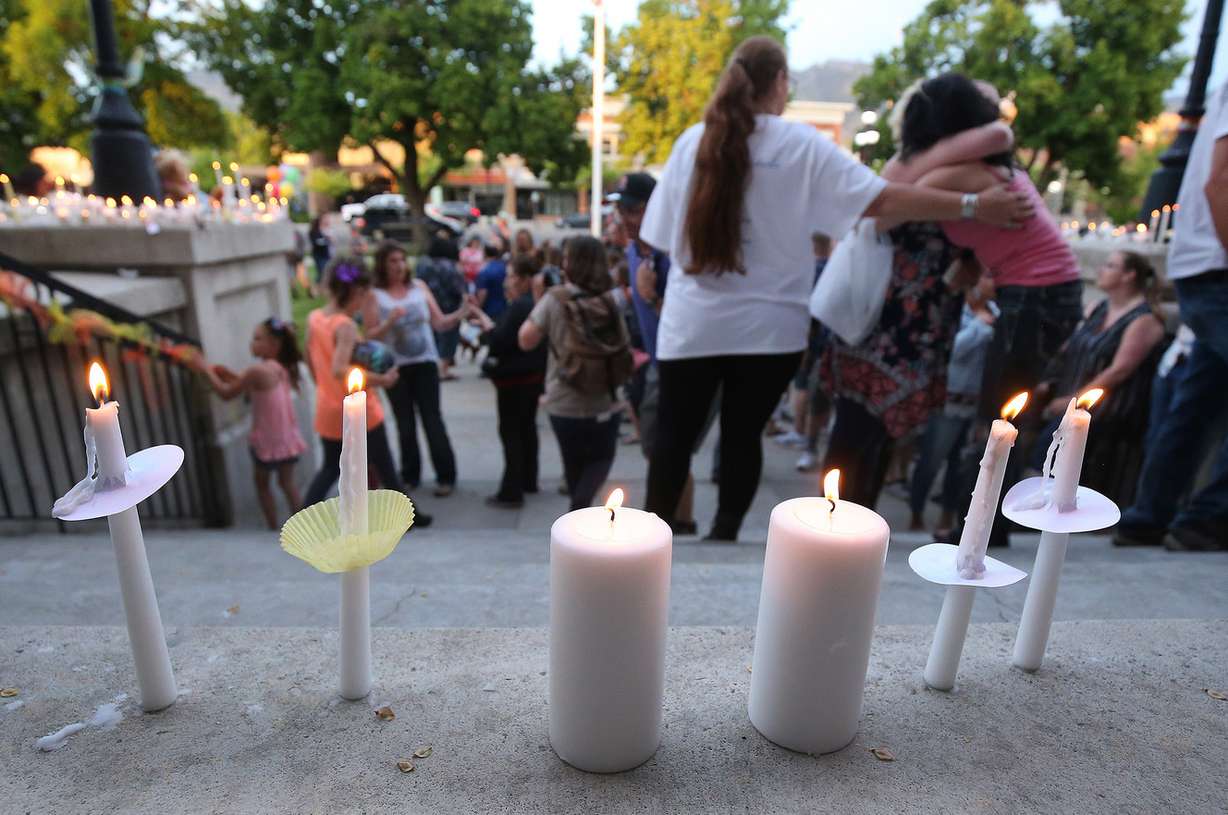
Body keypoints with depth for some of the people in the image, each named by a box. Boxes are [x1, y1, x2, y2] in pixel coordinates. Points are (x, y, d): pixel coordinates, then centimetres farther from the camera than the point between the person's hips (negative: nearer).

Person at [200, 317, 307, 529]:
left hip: (267, 440, -6)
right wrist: (228, 374, 9)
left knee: (261, 482, 14)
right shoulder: (281, 368, 6)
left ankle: (274, 528, 19)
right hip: (286, 437, 6)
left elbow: (226, 393, -8)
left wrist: (208, 371, 4)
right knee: (287, 482, 13)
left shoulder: (257, 370, -18)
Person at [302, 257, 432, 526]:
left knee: (330, 469, 21)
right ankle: (411, 514, 28)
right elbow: (339, 370, -34)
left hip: (328, 411, 6)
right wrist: (381, 379, -29)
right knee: (384, 468, 12)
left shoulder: (313, 318, 1)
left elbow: (312, 363, 12)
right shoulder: (346, 325, -21)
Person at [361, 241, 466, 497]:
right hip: (395, 367, 0)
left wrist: (460, 313, -14)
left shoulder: (419, 286, 3)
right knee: (405, 424, 10)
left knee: (432, 420, 1)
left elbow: (439, 323, 3)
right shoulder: (374, 295, -3)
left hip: (425, 363, 1)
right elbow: (370, 337, -6)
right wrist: (390, 322, -22)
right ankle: (410, 476, 24)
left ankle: (446, 476, 10)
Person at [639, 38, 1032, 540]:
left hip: (691, 324, 2)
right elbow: (882, 201, -10)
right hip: (766, 326, -1)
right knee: (742, 436, 12)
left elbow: (660, 235, 5)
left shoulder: (692, 141, 4)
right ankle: (724, 532, 20)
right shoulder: (802, 144, -3)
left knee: (675, 435, 12)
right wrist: (973, 206, -4)